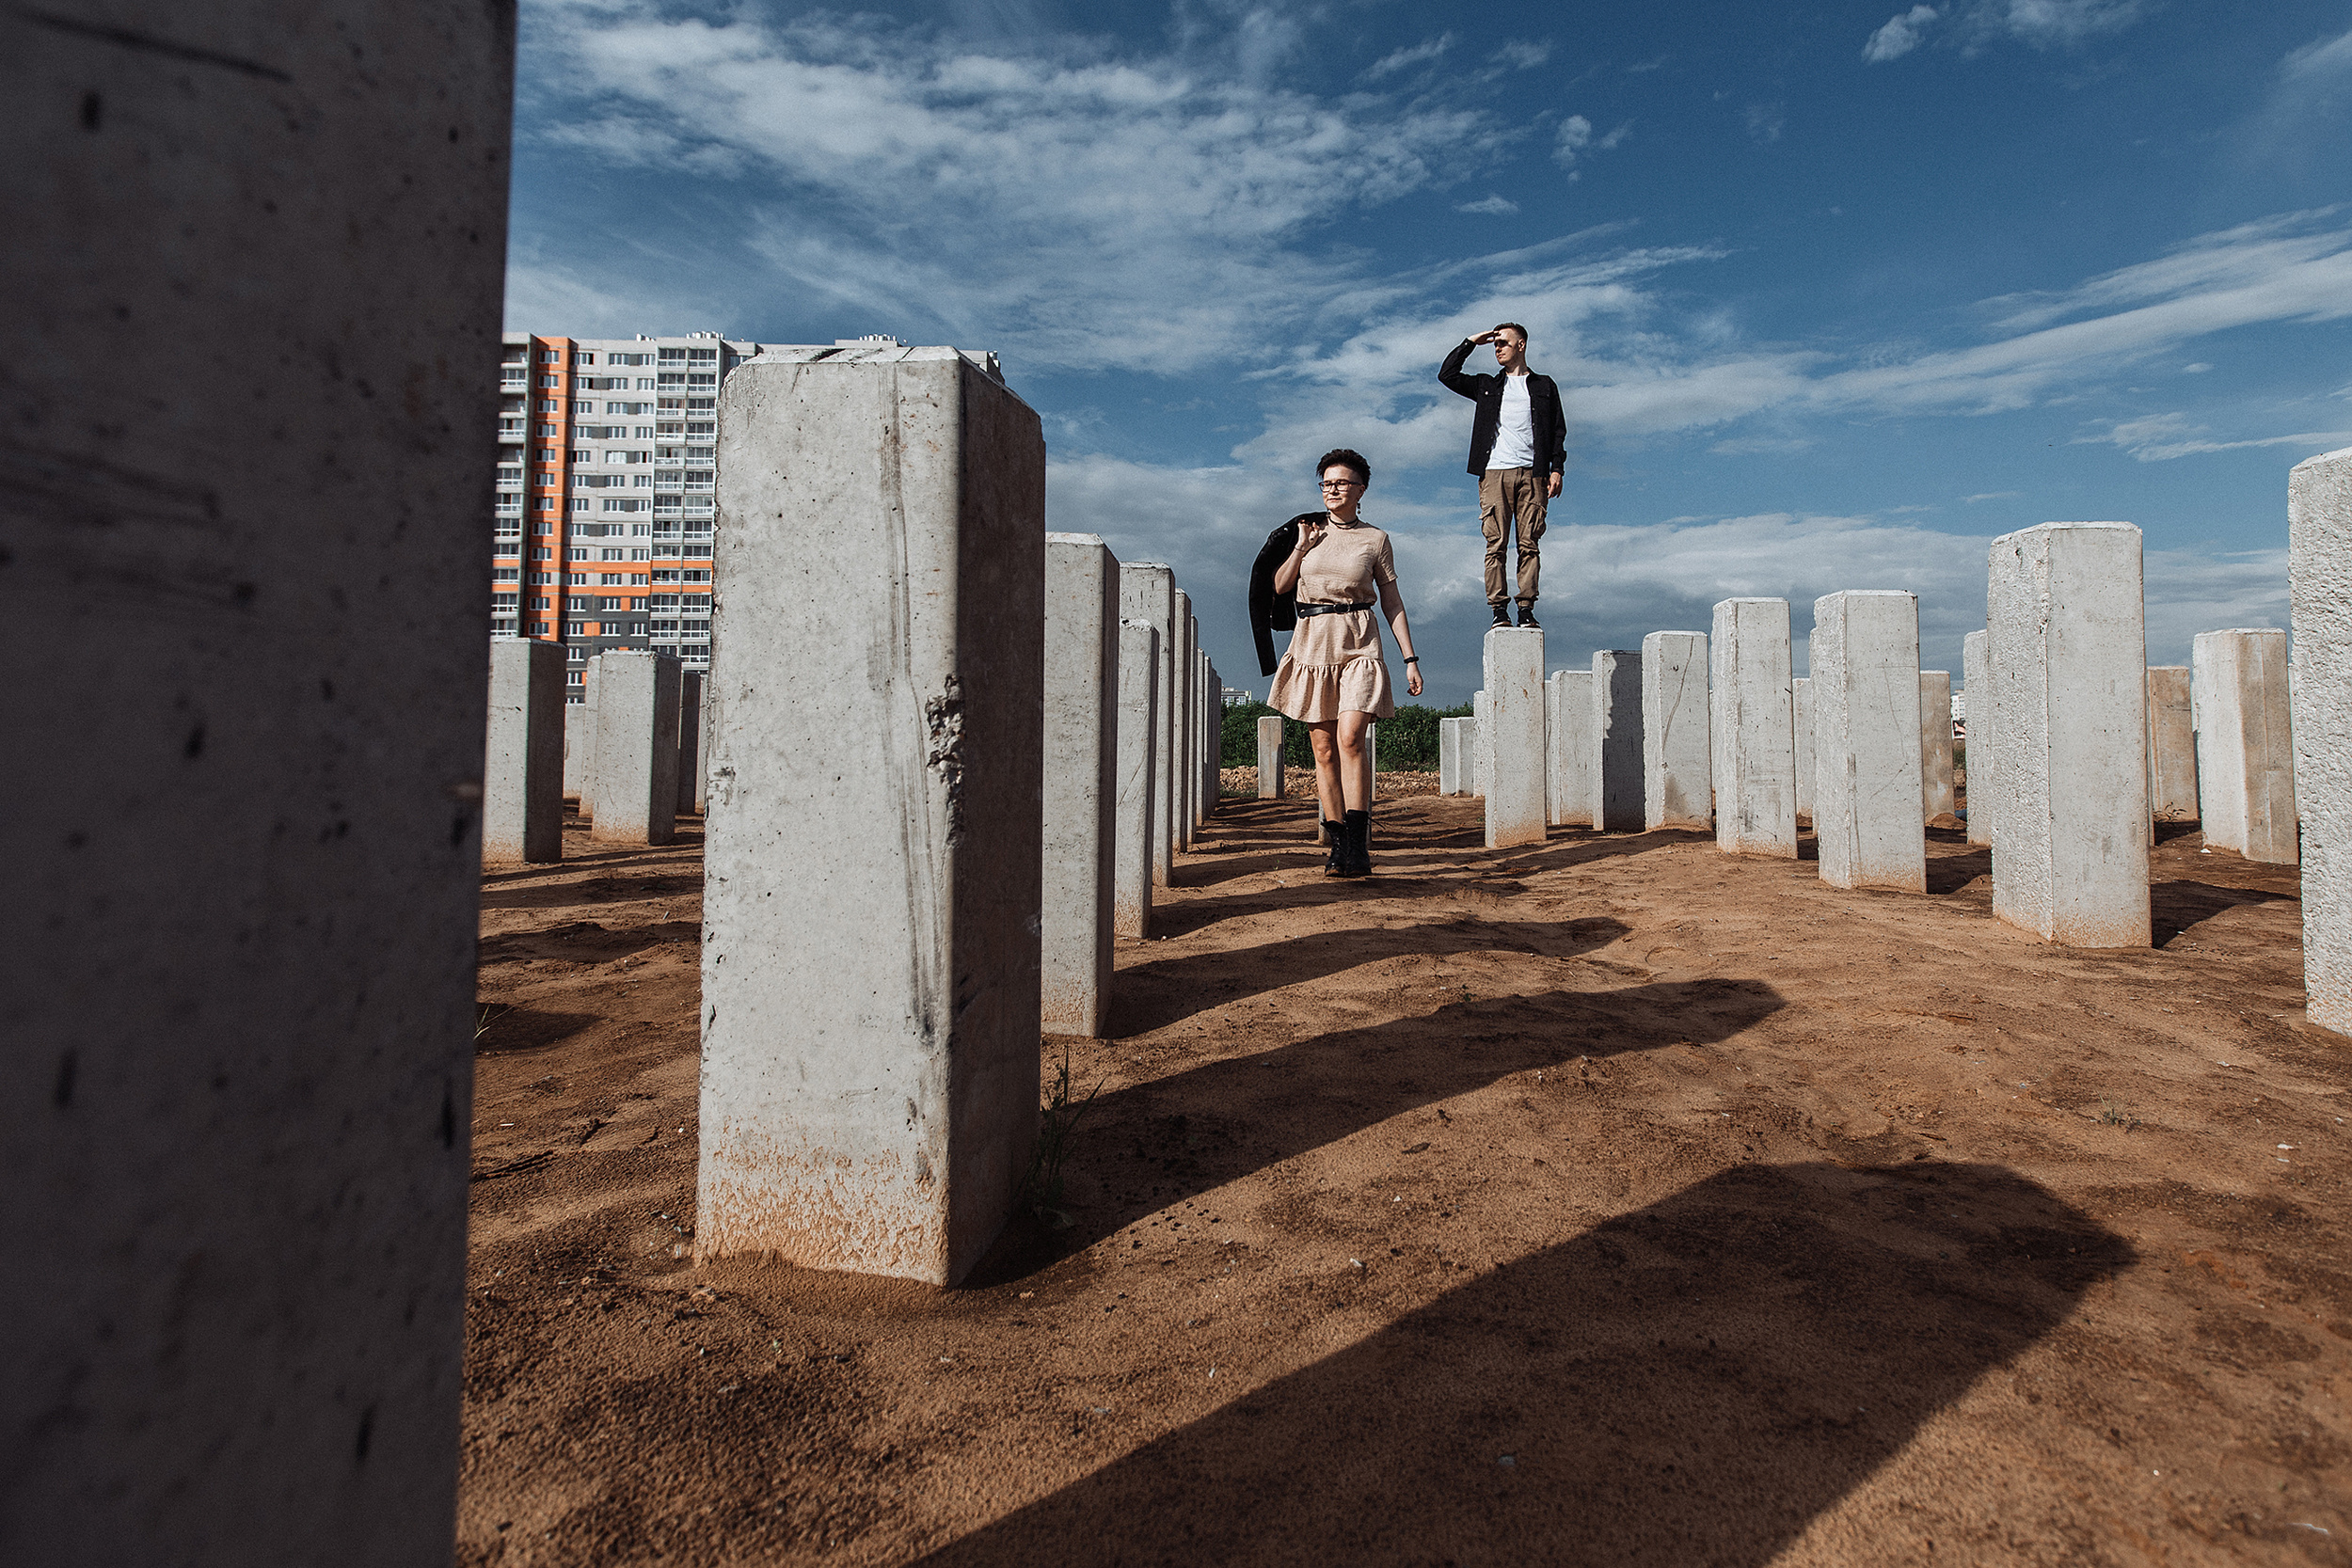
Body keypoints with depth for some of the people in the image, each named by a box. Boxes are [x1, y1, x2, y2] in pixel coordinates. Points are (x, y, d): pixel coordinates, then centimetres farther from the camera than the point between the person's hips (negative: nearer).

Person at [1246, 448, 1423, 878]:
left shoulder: (1375, 539, 7)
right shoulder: (1306, 529, 13)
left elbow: (1392, 602, 9)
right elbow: (1280, 586, 9)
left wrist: (1410, 658, 5)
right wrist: (1301, 546, -2)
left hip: (1358, 644, -2)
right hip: (1312, 642, 2)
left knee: (1350, 738, -18)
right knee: (1323, 749, 0)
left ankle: (1358, 846, -18)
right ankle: (1339, 845, 6)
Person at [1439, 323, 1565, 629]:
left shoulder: (1544, 386, 18)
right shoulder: (1487, 386, 21)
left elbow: (1558, 430, 13)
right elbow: (1447, 375, 12)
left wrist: (1557, 468, 1)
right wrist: (1471, 342, 11)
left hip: (1532, 474, -1)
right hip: (1495, 473, 1)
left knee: (1529, 544, -5)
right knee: (1495, 544, -7)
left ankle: (1527, 609, -5)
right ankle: (1499, 610, -7)